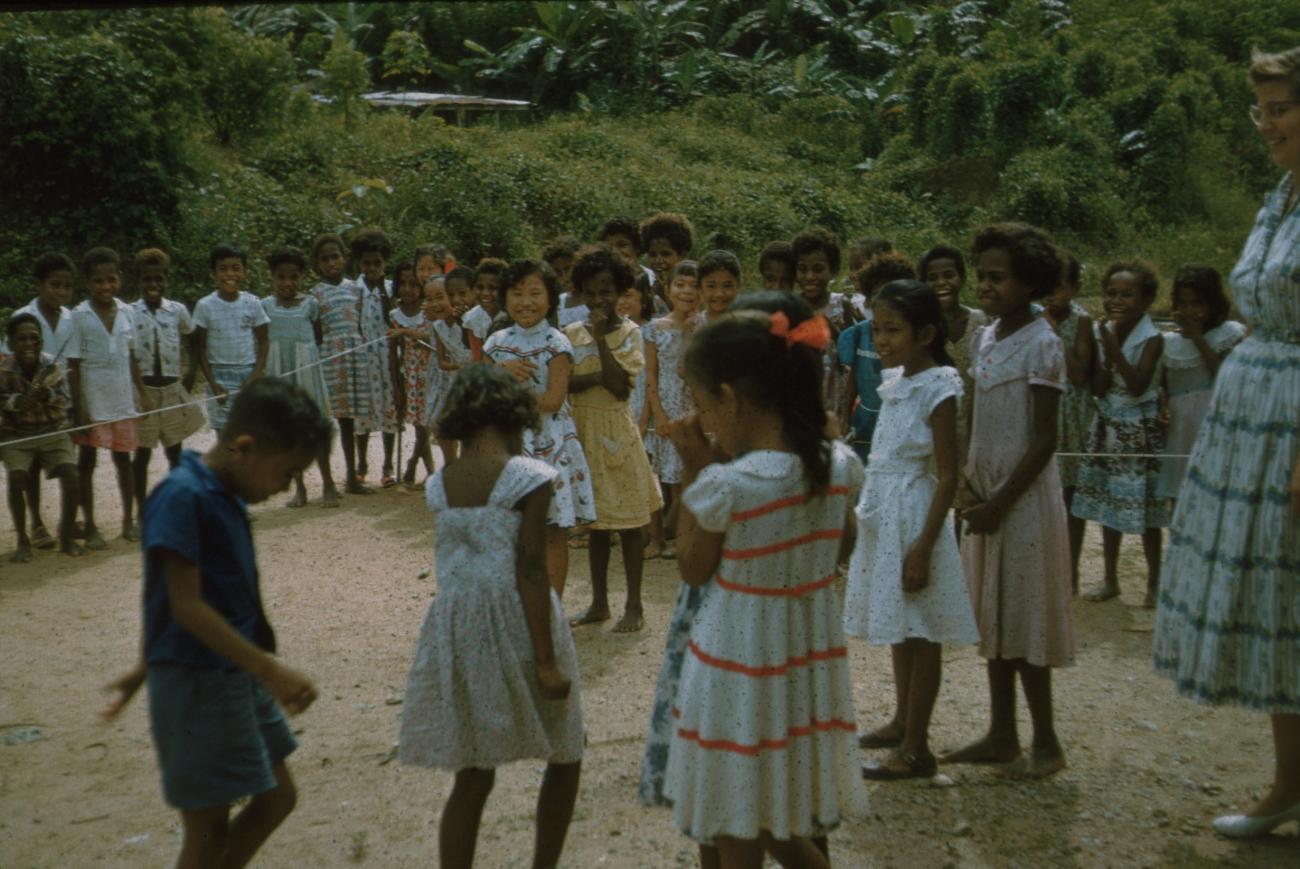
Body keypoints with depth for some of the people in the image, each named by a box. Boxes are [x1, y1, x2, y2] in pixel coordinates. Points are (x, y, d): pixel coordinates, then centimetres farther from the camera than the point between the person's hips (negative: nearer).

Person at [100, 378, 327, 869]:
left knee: (277, 796, 16)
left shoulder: (227, 498, 7)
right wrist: (270, 670, -26)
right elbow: (186, 607, -24)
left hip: (238, 678, 9)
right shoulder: (181, 497, -20)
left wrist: (147, 668, 25)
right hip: (198, 685, -9)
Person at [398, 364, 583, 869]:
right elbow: (531, 573, -15)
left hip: (456, 629, 5)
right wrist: (546, 661, -12)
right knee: (565, 755, 18)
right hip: (516, 626, -5)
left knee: (472, 776, 13)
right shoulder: (528, 477, -12)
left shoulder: (439, 485, 3)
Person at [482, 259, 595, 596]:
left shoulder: (556, 344, -7)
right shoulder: (497, 343, 7)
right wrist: (502, 371, -14)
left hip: (549, 445, -4)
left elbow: (553, 400, -16)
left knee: (553, 532, 3)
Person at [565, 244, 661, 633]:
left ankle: (634, 605, 11)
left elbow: (620, 387, -16)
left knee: (628, 520, 2)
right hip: (582, 430, 3)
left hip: (616, 430, -3)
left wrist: (601, 339, -16)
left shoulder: (630, 333, -4)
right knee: (595, 520, 12)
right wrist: (598, 377, -19)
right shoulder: (572, 334, 5)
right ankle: (599, 602, 22)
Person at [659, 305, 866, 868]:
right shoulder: (841, 466, -7)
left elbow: (692, 569, -7)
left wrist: (695, 470, -5)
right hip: (812, 659, 6)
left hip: (739, 663, -5)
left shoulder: (723, 485, -23)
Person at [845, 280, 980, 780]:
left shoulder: (937, 388, -15)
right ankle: (902, 723, 33)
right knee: (897, 627, 18)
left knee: (919, 631, -1)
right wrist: (863, 515, 17)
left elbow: (947, 476, -17)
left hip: (912, 515, -8)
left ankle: (916, 748, 7)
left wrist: (924, 546, -21)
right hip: (881, 513, 8)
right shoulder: (894, 382, 9)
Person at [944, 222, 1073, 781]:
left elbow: (1044, 438, -14)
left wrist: (1001, 501, -16)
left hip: (1025, 492, -7)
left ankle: (1046, 742, 11)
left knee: (1023, 614, -2)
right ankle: (1002, 735, 21)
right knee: (992, 613, 11)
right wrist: (967, 485, -1)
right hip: (986, 490, 7)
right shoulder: (983, 339, 9)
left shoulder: (1042, 345, -13)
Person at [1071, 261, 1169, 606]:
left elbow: (1138, 387, -22)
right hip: (1108, 428, 5)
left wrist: (1115, 351, -27)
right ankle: (1110, 580, 23)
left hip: (1141, 431, -5)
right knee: (1107, 503, 11)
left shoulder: (1151, 339, -13)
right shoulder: (1101, 333, 1)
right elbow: (1097, 389, -4)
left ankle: (1154, 582, 17)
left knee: (1145, 507, 2)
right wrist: (1107, 355, -19)